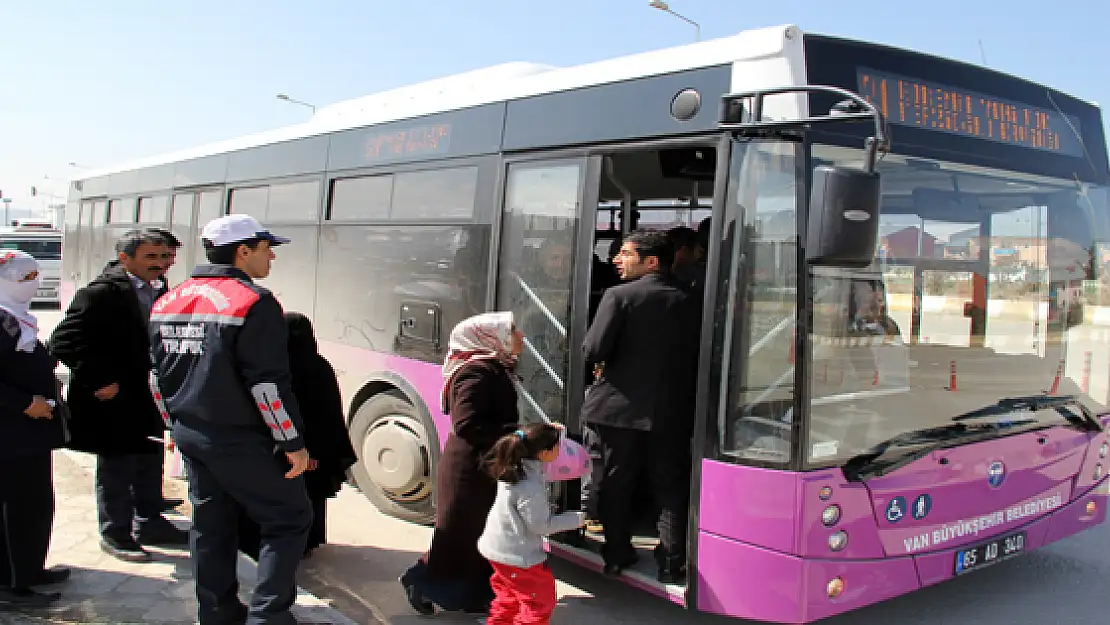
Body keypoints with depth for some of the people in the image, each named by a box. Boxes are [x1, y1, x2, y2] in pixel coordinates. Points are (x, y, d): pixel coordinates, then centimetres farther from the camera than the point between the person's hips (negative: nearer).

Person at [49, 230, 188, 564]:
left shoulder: (156, 293, 7)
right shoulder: (101, 293, -16)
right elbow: (65, 341, -22)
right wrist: (98, 382, -21)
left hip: (148, 400, 8)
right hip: (115, 399, -7)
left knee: (150, 464, 18)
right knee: (115, 470, 7)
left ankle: (150, 523, 33)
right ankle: (115, 533, 22)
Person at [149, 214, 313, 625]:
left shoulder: (169, 302, 9)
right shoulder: (253, 302, -17)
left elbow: (157, 377, 15)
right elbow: (268, 384, -20)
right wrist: (294, 443, -13)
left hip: (189, 434, 8)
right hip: (238, 441, -8)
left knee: (210, 524, 17)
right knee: (290, 518, 3)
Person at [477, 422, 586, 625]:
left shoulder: (514, 467, -6)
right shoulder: (530, 488, -32)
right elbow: (541, 525, -22)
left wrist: (551, 433, 11)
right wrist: (576, 519, -11)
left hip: (499, 546, 9)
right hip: (518, 555, -9)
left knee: (509, 598, 27)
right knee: (540, 601, 7)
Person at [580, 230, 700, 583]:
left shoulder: (620, 296, -11)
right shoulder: (687, 300, 1)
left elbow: (593, 350, -17)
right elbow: (695, 354, 4)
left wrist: (603, 362, 5)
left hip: (621, 406, -3)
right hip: (672, 410, 3)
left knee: (615, 484, 13)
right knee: (671, 487, 12)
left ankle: (617, 556, 21)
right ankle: (672, 563, 15)